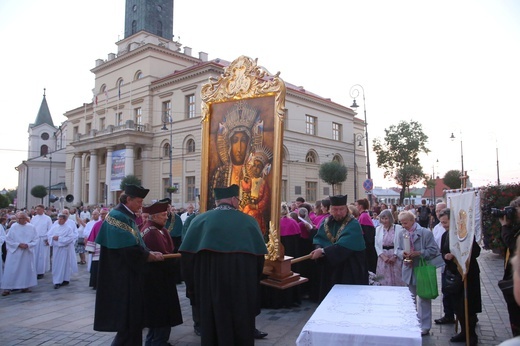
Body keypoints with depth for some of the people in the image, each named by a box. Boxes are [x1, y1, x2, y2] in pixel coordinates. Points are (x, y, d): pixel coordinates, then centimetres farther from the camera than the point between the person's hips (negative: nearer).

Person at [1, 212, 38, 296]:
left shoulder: (31, 227, -2)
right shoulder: (13, 226, -7)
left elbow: (36, 239, 1)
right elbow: (8, 239, -4)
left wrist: (28, 245, -14)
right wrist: (18, 244, -14)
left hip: (27, 252, 2)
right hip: (14, 252, -2)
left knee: (26, 269, 7)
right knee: (11, 270, -1)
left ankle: (25, 286, 18)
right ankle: (7, 288, 7)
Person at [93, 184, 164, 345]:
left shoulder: (128, 216, 11)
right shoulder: (118, 216, -18)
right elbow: (129, 249, -24)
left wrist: (150, 253, -2)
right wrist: (153, 256, -12)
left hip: (129, 274, 10)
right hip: (121, 276, -10)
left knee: (133, 314, 14)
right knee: (126, 316, -1)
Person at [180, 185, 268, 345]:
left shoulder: (200, 220, -3)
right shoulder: (249, 221, -3)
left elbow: (187, 254, -4)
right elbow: (260, 256, 1)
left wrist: (194, 283, 9)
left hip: (209, 285, 1)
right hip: (243, 285, 0)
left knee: (214, 325, 15)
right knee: (241, 324, 16)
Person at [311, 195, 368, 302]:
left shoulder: (353, 225, -13)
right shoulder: (327, 222, 7)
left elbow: (343, 247, -25)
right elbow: (318, 238, 1)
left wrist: (323, 251, -27)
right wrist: (319, 249, -20)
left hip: (349, 271, -5)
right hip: (330, 269, 5)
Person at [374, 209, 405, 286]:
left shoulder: (398, 228, -5)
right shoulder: (378, 229, 6)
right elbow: (376, 245, 5)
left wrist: (394, 256, -11)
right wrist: (383, 256, -7)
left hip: (396, 258, -2)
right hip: (383, 258, 3)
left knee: (397, 280, 0)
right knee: (384, 281, 4)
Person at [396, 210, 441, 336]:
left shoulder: (426, 233, -13)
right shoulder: (402, 234, 3)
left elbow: (433, 250, -14)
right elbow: (399, 249, 9)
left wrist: (418, 253, -24)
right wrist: (402, 253, -14)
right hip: (409, 270, 5)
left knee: (423, 299, 3)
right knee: (411, 298, 17)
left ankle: (424, 326, 14)